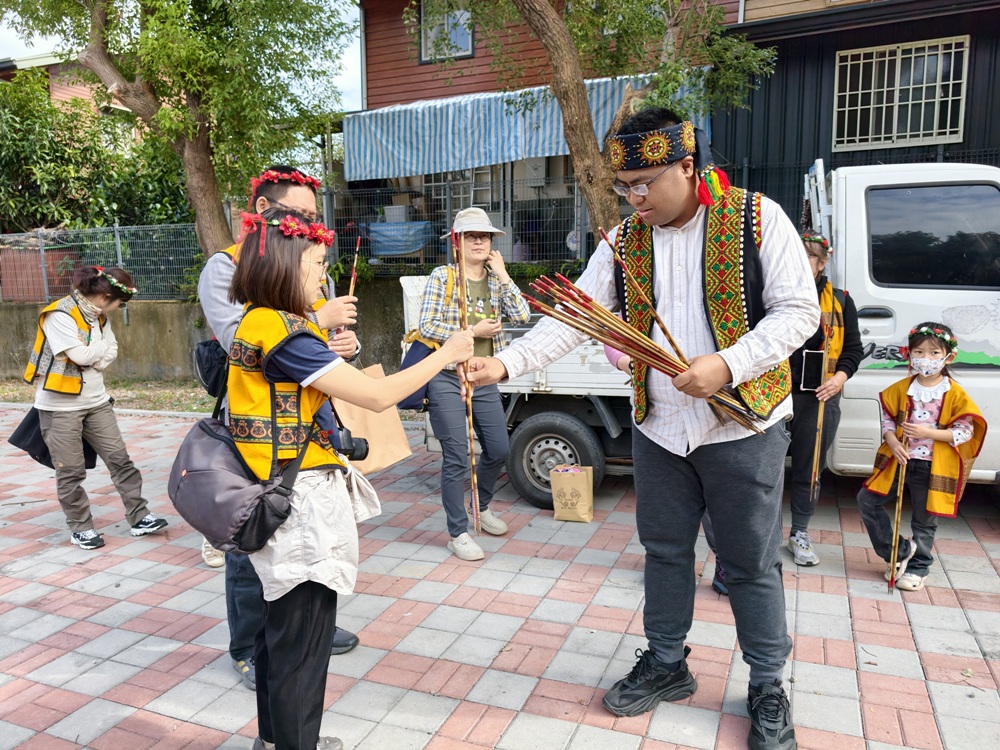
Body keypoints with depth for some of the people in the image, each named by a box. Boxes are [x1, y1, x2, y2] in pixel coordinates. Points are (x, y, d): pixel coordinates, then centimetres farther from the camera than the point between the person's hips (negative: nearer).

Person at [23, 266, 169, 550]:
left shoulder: (99, 317, 7)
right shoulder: (59, 315, -17)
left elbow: (110, 354, 3)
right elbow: (81, 355, -22)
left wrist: (92, 356, -14)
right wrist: (103, 346, -5)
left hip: (97, 402, 7)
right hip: (60, 407, -7)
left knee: (119, 459, 4)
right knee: (71, 471, 4)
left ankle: (139, 517, 11)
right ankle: (80, 527, 18)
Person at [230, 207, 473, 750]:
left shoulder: (258, 323, 8)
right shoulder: (285, 333, -22)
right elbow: (378, 396, -22)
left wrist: (328, 353, 6)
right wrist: (446, 355, -12)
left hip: (278, 500, 10)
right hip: (301, 504, -10)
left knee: (280, 627, 23)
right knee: (303, 641, 6)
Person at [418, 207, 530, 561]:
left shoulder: (496, 280, 9)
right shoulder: (442, 276, -4)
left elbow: (522, 315, -5)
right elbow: (427, 327, -11)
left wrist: (503, 274, -7)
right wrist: (473, 331, -13)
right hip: (447, 379, -5)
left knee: (498, 451, 12)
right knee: (456, 458, -3)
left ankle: (482, 506, 40)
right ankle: (458, 533, 12)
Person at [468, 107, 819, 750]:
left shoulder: (756, 218, -8)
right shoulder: (624, 241, 3)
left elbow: (798, 310, -10)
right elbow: (571, 317, -2)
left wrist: (729, 365, -23)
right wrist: (506, 363, -16)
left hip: (743, 424, -3)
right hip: (658, 427, 4)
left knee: (752, 562, 8)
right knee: (665, 551, 16)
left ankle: (769, 689, 30)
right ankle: (667, 665, 37)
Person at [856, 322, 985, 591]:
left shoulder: (955, 394, -8)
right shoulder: (901, 388, 0)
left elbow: (965, 431, -8)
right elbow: (887, 419, 6)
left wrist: (928, 433, -20)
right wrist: (892, 441, -13)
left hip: (933, 467, -3)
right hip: (899, 459, 3)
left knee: (924, 521, 8)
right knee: (867, 501, 0)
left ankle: (918, 568, 28)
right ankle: (901, 552, 15)